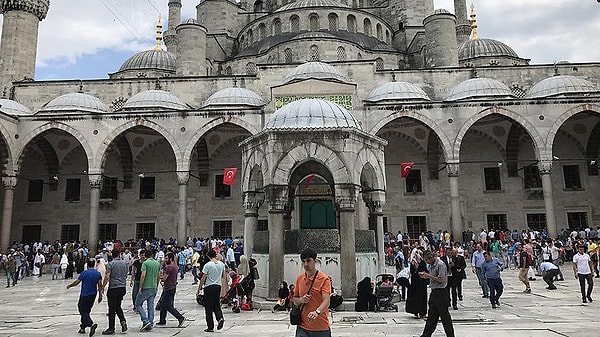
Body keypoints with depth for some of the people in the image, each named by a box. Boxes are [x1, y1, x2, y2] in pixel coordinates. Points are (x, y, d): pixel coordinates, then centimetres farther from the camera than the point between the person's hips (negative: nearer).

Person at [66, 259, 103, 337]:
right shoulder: (98, 273, 3)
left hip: (84, 295, -6)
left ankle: (91, 324, -26)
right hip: (93, 295, 6)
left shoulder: (85, 273, -11)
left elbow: (76, 282, -5)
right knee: (86, 311, 18)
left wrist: (69, 286, 14)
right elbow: (100, 285, 1)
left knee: (83, 312, -4)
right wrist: (100, 295, 5)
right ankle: (82, 327, 25)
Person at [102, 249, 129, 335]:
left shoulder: (110, 264, -9)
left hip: (113, 288, -5)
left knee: (112, 309, 2)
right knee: (118, 306, 20)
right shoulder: (125, 263, 7)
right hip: (123, 288, 5)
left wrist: (103, 287, -5)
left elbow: (107, 277, -15)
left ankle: (111, 329, 8)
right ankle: (123, 321, 2)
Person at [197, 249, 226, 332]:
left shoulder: (207, 265, -13)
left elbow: (203, 279, -11)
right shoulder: (222, 264, 2)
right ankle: (220, 318, -8)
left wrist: (199, 289, -2)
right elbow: (224, 276, 13)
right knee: (216, 305, 17)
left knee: (208, 307, 5)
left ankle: (210, 327, 9)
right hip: (218, 286, 5)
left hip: (209, 287, -5)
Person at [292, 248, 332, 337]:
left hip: (321, 328, -3)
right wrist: (301, 300, -7)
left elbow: (326, 301, -21)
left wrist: (317, 312, -39)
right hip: (302, 327, 4)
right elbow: (294, 299, 16)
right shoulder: (299, 278, 7)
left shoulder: (324, 279, -10)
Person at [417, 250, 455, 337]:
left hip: (440, 292, -9)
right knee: (431, 316, 14)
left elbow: (441, 279, -21)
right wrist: (425, 276, 2)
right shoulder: (432, 265, 12)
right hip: (434, 292, 9)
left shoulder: (440, 264, -16)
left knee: (445, 316, 1)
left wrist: (428, 275, -19)